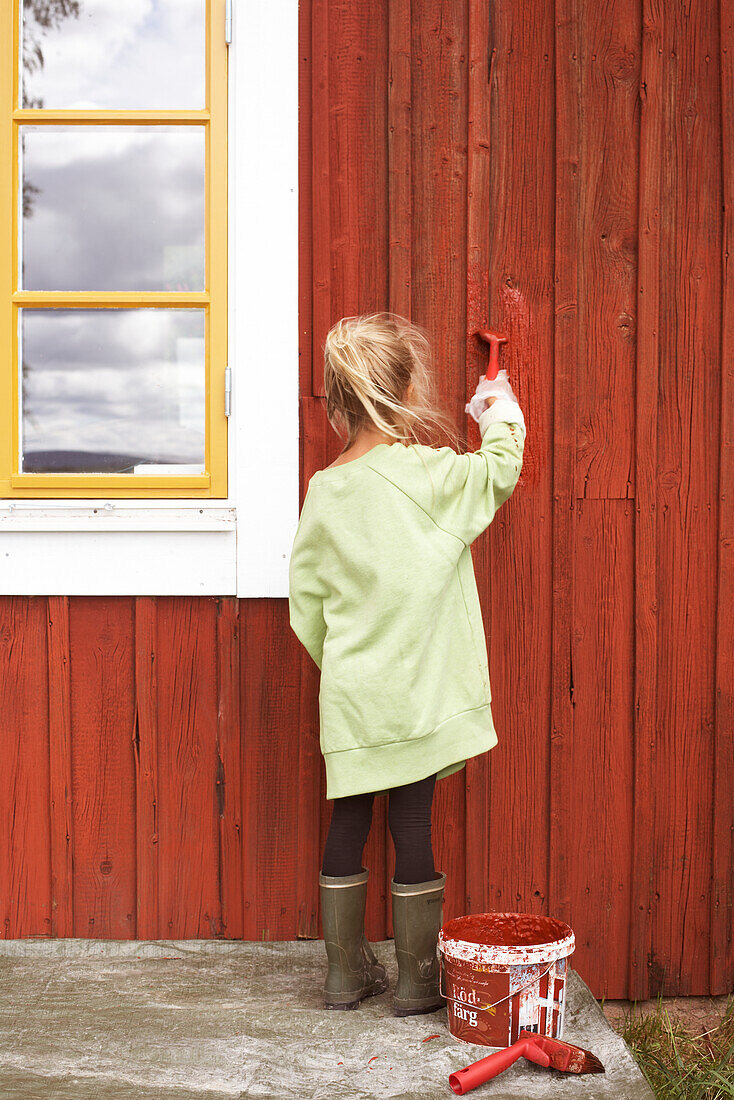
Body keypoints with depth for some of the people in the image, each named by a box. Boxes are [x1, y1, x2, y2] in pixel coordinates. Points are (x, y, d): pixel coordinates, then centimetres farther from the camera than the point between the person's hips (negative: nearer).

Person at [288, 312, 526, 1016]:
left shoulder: (324, 490, 2)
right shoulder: (430, 473, -12)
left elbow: (305, 600, 6)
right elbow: (499, 471, 5)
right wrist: (502, 413, 24)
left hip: (349, 694, 4)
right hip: (416, 690, -4)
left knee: (348, 825, 12)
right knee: (413, 826, 4)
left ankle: (346, 973, 24)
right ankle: (417, 982, 16)